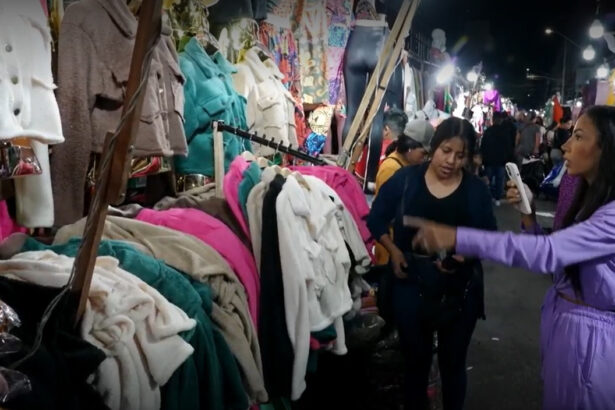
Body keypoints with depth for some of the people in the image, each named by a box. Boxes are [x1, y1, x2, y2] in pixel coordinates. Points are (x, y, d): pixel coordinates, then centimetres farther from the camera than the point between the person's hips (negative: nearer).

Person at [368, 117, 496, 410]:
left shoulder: (476, 190, -5)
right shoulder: (405, 179, -7)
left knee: (453, 361, 20)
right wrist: (394, 251, -11)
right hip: (411, 285, 0)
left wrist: (464, 254, -20)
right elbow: (376, 219, 2)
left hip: (459, 289, 1)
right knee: (415, 359, 19)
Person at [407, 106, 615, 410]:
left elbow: (549, 252, -37)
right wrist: (527, 214, -7)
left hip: (588, 333, -9)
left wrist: (457, 238, -41)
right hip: (562, 320, 9)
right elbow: (557, 258, 7)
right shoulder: (589, 199, 7)